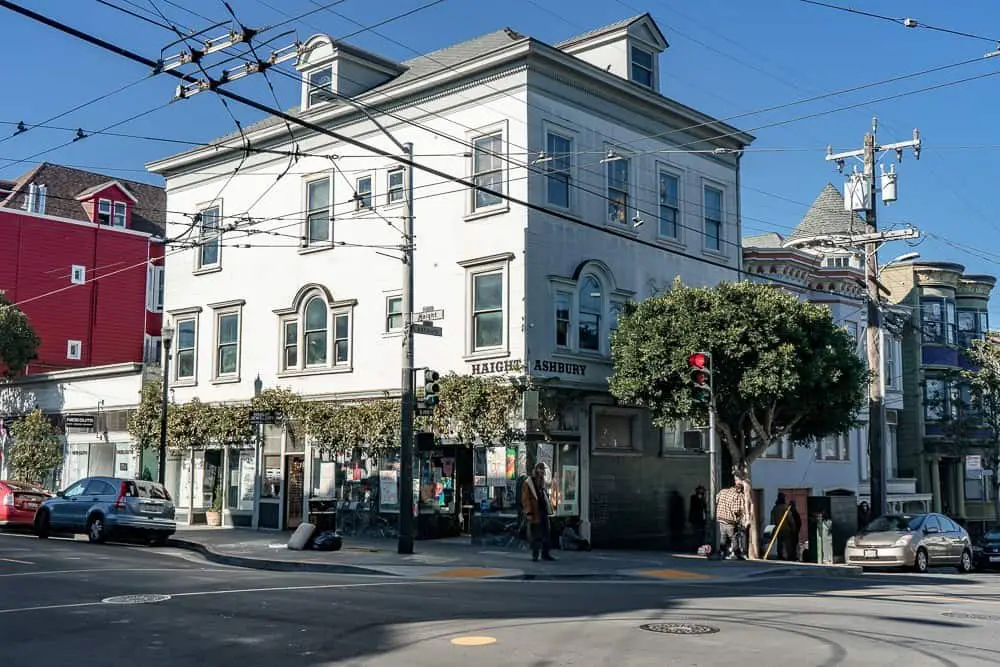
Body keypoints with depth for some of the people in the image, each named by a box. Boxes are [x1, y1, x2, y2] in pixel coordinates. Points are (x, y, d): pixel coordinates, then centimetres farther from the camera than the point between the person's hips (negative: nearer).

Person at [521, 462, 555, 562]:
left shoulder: (542, 484, 16)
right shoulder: (527, 484, -8)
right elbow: (525, 500, -11)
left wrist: (548, 510, 15)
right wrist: (529, 513, -16)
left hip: (544, 513, 7)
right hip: (535, 515, -7)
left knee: (546, 535, 7)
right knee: (535, 536, 1)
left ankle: (545, 553, 15)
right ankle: (535, 555, 10)